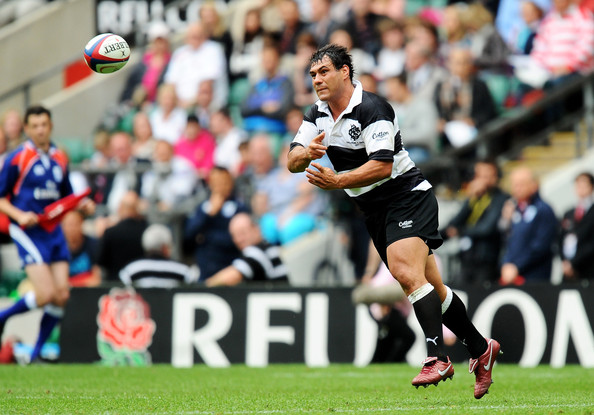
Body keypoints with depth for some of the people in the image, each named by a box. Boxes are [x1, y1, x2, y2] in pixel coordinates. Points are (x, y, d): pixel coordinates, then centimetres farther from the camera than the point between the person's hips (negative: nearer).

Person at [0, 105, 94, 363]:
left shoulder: (59, 158, 11)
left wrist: (83, 205, 3)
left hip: (53, 231, 6)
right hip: (28, 232, -6)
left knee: (61, 295, -2)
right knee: (46, 294, -16)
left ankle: (37, 352, 11)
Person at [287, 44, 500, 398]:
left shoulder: (372, 109, -18)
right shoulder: (318, 115, 6)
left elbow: (382, 166, -26)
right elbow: (293, 162, -1)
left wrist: (338, 181, -36)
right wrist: (306, 154, -24)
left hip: (407, 196, -8)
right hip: (374, 210, 8)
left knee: (407, 272, -28)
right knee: (430, 288, 11)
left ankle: (437, 357, -32)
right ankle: (480, 349, 23)